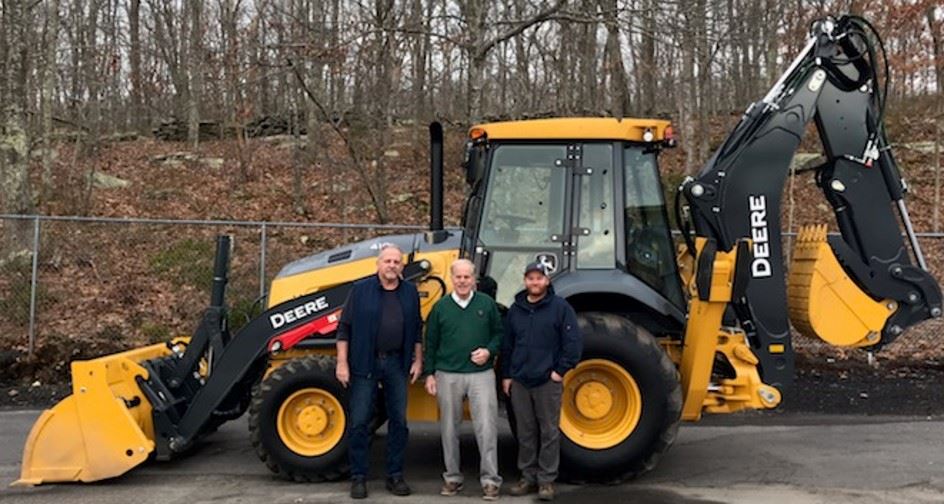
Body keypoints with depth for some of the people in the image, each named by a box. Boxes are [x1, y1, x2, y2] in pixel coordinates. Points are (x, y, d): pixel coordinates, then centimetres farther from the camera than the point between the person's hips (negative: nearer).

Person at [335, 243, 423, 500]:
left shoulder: (410, 292, 8)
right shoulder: (360, 290, -2)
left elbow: (416, 329, 13)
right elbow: (344, 328, -3)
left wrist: (418, 360, 7)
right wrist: (342, 363, -8)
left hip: (397, 363, 3)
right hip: (365, 363, -3)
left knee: (399, 421, 7)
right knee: (359, 422, 0)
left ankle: (395, 475, 19)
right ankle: (358, 477, 11)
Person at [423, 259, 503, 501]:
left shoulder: (487, 304, 4)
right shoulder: (441, 307, 5)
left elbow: (499, 333, 9)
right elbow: (431, 343, 8)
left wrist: (489, 350, -9)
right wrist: (429, 374, 4)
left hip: (481, 374, -1)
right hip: (448, 376, 1)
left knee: (486, 427, -6)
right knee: (449, 429, 9)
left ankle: (490, 479, 2)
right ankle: (452, 477, 21)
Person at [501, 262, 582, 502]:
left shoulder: (560, 307, -5)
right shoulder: (515, 309, 9)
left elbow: (573, 342, -7)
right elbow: (507, 345, 14)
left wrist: (561, 370, -10)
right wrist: (506, 375, 11)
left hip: (548, 381, -4)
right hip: (519, 381, 4)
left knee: (549, 432, 2)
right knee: (526, 432, 10)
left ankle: (546, 480, 10)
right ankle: (528, 476, 19)